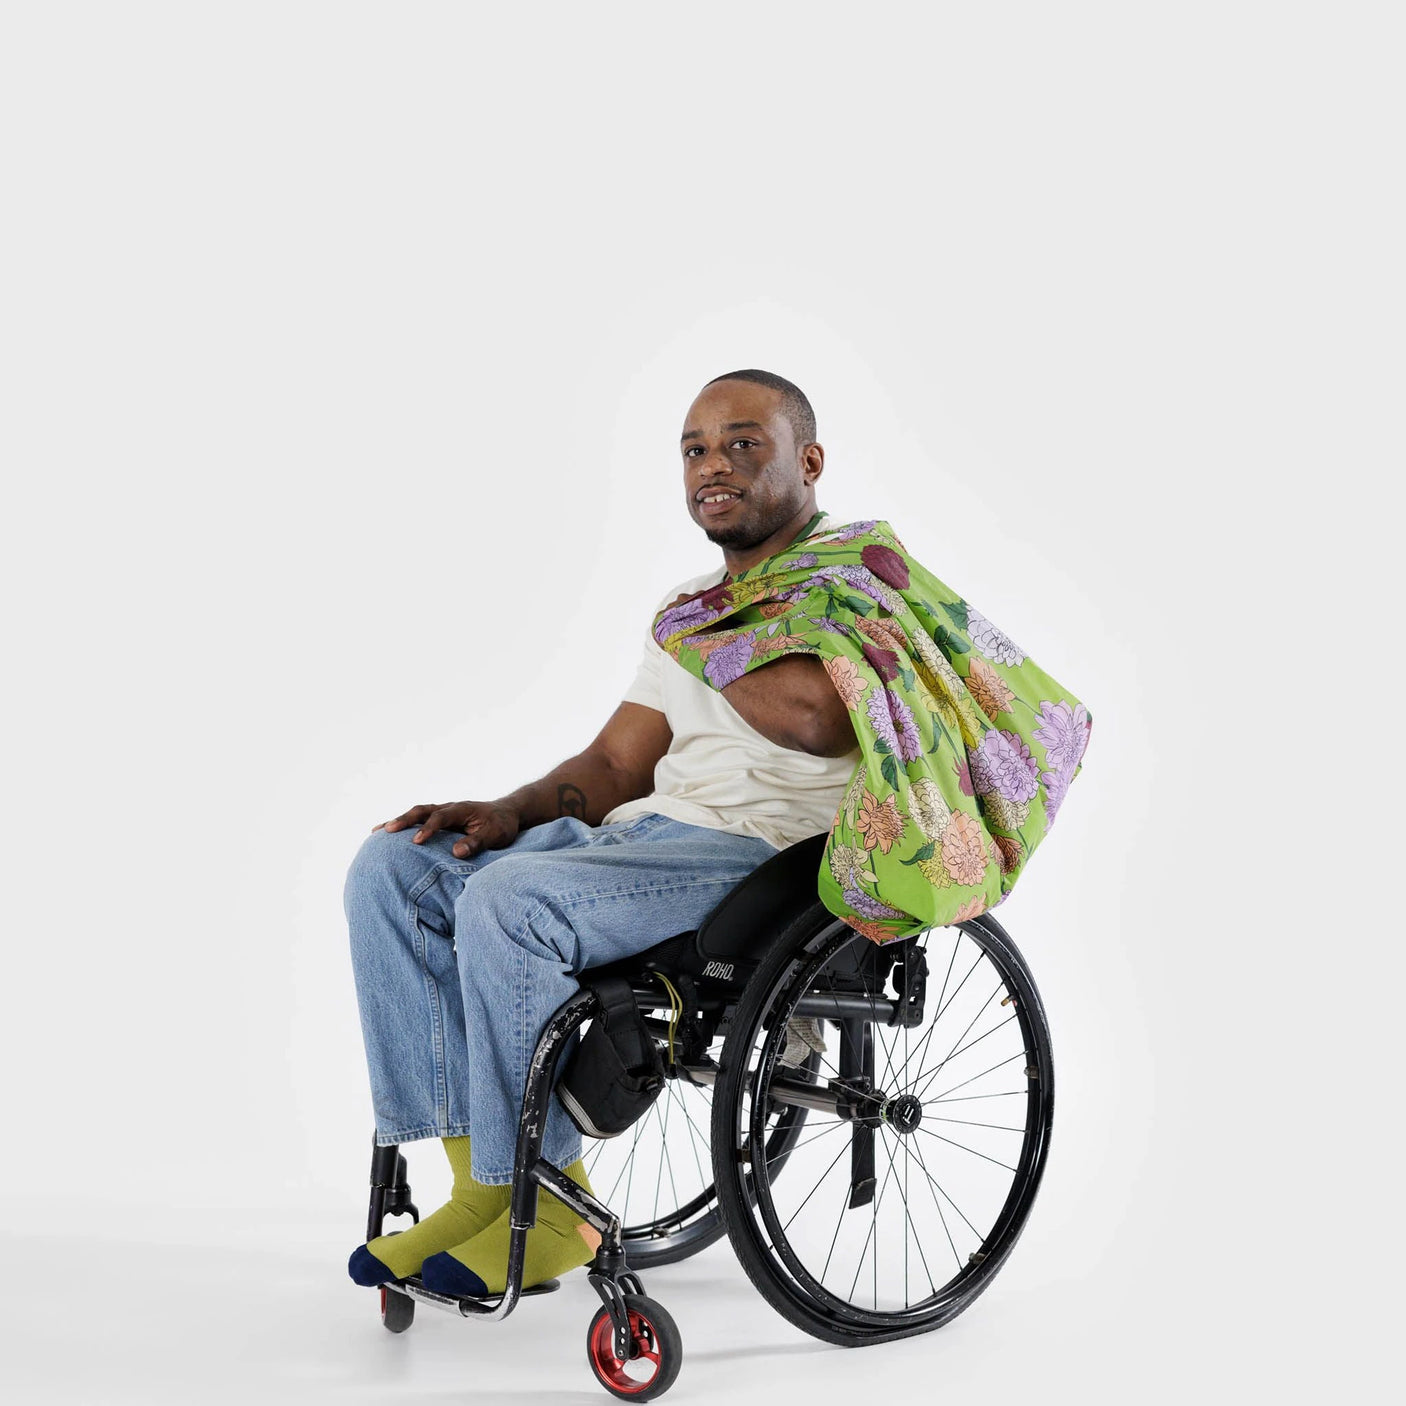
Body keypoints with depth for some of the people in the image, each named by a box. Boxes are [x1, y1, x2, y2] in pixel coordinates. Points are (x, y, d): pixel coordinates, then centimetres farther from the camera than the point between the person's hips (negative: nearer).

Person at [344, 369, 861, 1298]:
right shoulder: (694, 603, 23)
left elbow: (816, 716, -25)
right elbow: (616, 765, 20)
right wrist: (512, 812, 0)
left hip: (771, 853, -9)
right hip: (650, 835, 9)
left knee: (508, 901, -29)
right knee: (394, 866, -5)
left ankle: (549, 1206, -13)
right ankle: (481, 1178, -5)